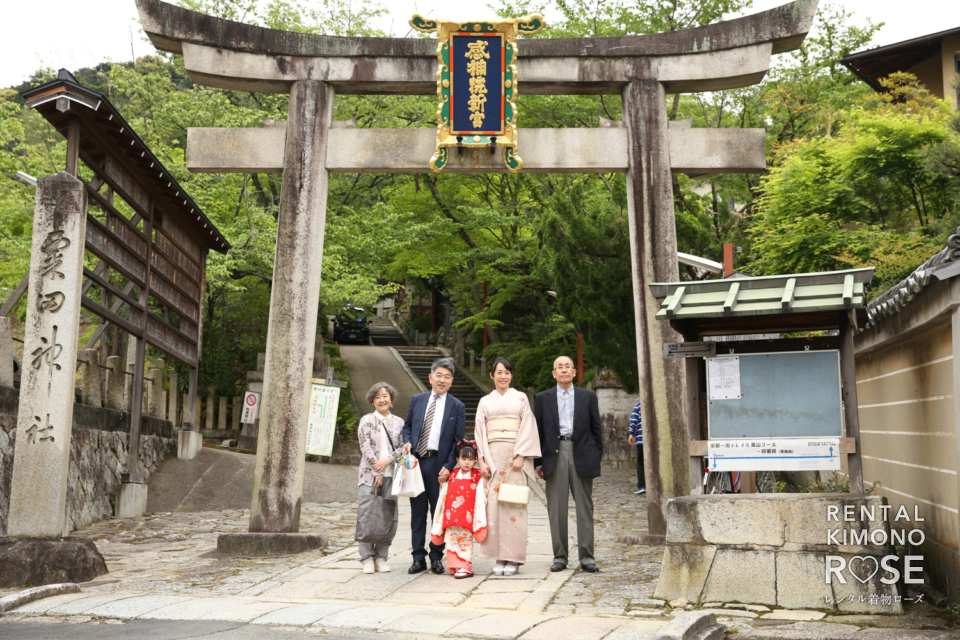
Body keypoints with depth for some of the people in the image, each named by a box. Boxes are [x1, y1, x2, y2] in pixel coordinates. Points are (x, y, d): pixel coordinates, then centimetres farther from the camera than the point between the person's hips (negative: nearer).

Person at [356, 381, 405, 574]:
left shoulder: (399, 423, 13)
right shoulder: (366, 420, 6)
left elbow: (402, 448, 7)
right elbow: (366, 447, -1)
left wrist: (387, 460, -9)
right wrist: (376, 472, -8)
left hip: (391, 475, 2)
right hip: (369, 474, -2)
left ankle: (381, 557, 8)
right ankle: (367, 558, 0)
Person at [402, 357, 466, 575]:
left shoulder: (456, 406, 3)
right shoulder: (417, 400, 11)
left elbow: (459, 441, 1)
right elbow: (407, 426, 19)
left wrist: (448, 467, -9)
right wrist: (407, 442, -3)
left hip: (438, 464, -2)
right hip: (416, 461, 2)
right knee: (417, 512, 6)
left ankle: (436, 557, 15)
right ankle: (418, 558, 13)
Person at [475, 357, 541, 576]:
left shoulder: (520, 398, 10)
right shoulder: (485, 402, 14)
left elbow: (527, 428, 2)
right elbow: (480, 432, 10)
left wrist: (520, 457, -9)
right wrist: (482, 461, -2)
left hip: (514, 457, -2)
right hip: (492, 457, 2)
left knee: (513, 505, -5)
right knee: (493, 504, -2)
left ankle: (513, 557, 0)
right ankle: (499, 557, 4)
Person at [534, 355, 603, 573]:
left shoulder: (588, 397, 11)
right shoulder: (543, 398, 10)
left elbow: (596, 429, 10)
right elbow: (538, 431, 9)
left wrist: (597, 458, 3)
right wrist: (539, 462, 3)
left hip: (582, 455, 0)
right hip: (555, 455, 0)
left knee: (584, 507, 1)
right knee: (556, 508, 2)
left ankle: (586, 556, 6)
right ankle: (559, 556, 10)